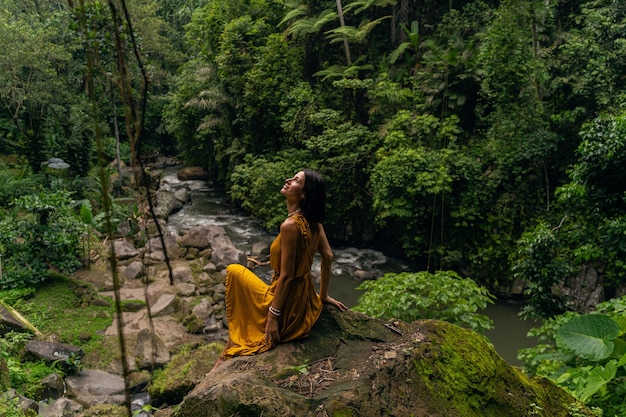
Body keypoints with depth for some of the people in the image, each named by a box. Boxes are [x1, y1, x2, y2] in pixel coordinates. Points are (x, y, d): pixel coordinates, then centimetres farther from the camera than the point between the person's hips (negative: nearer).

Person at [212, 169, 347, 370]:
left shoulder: (290, 225, -27)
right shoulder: (313, 221, -2)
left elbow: (286, 275, -25)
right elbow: (327, 257, 5)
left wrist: (273, 316, -18)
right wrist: (323, 296, 15)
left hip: (286, 305, -8)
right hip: (305, 302, 8)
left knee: (235, 271, 8)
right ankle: (226, 356, 32)